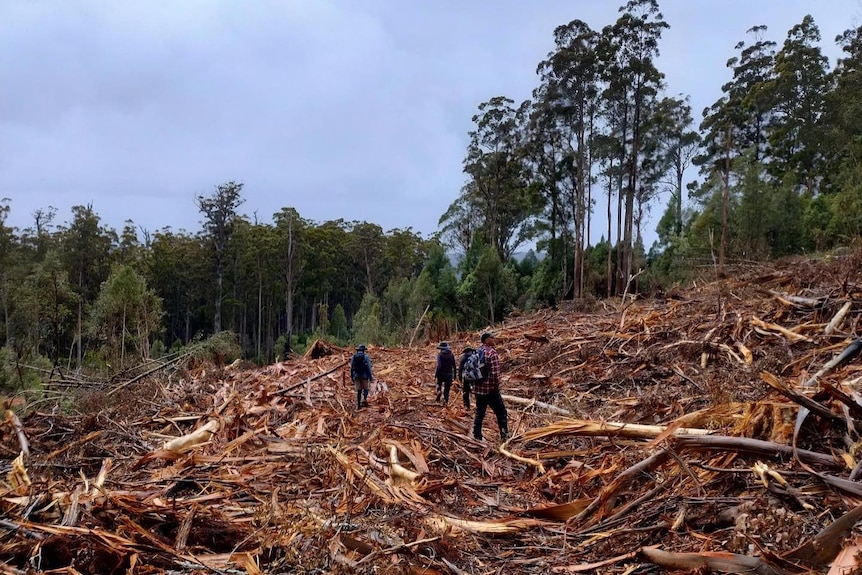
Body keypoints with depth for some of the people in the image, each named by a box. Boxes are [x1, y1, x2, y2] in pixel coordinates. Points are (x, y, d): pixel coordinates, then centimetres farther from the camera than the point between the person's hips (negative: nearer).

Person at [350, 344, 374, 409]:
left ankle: (358, 405, 8)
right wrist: (371, 377, -6)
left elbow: (351, 368, 7)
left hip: (356, 376, 3)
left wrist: (352, 377, 15)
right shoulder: (366, 357, -6)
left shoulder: (353, 357, 4)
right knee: (365, 389, 12)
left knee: (358, 390, 11)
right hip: (365, 376, -3)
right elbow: (369, 368, -10)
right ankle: (364, 399, -12)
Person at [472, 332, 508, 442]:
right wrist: (497, 386, -10)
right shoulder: (492, 352, -16)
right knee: (501, 412, 6)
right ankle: (504, 435, 6)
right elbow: (495, 372, -21)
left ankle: (477, 435, 18)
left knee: (479, 412, 15)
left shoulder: (477, 351, 8)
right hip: (490, 389, -7)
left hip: (478, 388, 7)